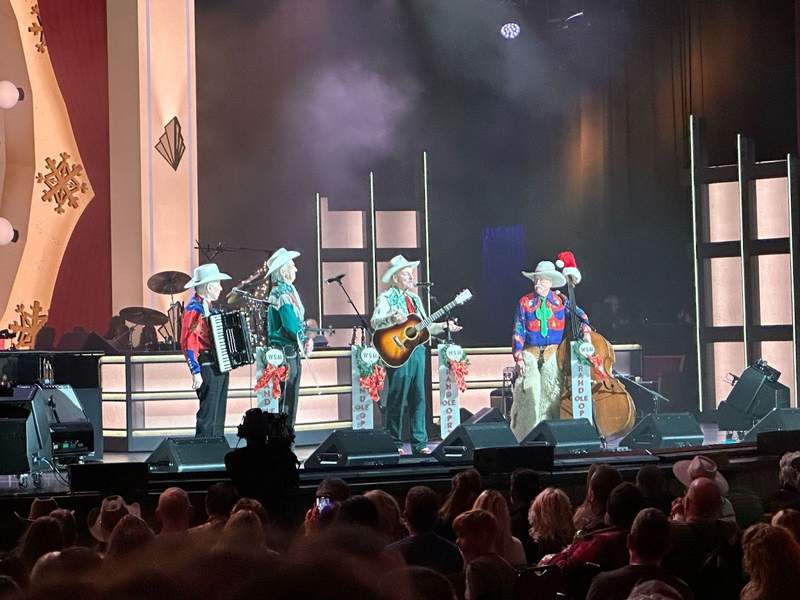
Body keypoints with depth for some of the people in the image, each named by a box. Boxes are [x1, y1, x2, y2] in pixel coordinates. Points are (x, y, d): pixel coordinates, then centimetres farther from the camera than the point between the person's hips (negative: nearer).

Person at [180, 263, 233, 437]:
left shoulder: (207, 307, 16)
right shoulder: (194, 309, -13)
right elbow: (188, 343, -19)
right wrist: (196, 372, -24)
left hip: (220, 367, 10)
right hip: (207, 369, -10)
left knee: (218, 416, 12)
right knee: (208, 417, -10)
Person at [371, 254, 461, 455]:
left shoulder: (415, 299, 20)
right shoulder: (386, 299, -3)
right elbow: (375, 322, -20)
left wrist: (444, 326, 14)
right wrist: (391, 318, -39)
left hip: (417, 351, 7)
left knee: (418, 398, 6)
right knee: (397, 399, -4)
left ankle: (420, 442, 11)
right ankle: (394, 444, 2)